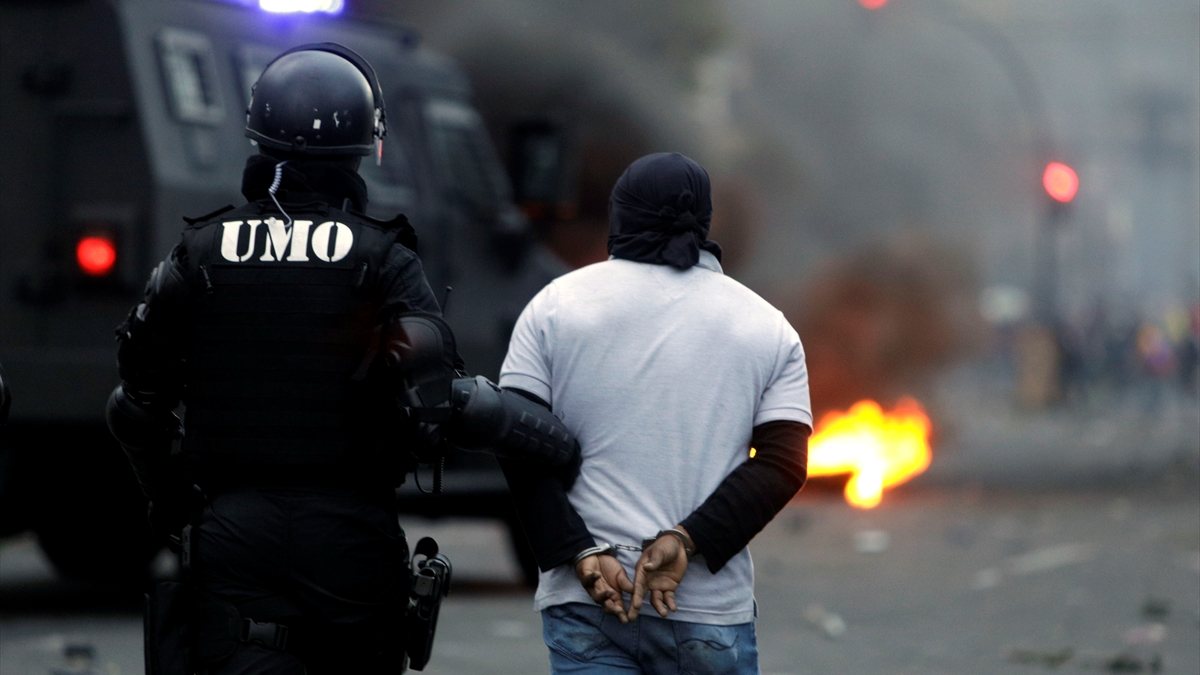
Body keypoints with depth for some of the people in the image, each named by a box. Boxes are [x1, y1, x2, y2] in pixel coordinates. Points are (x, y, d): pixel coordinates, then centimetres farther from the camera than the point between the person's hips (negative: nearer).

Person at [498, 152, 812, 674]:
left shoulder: (556, 304, 5)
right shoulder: (766, 327, 7)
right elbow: (784, 464, -4)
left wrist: (579, 551, -8)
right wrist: (687, 540, -11)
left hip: (584, 605, 0)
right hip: (711, 610, 0)